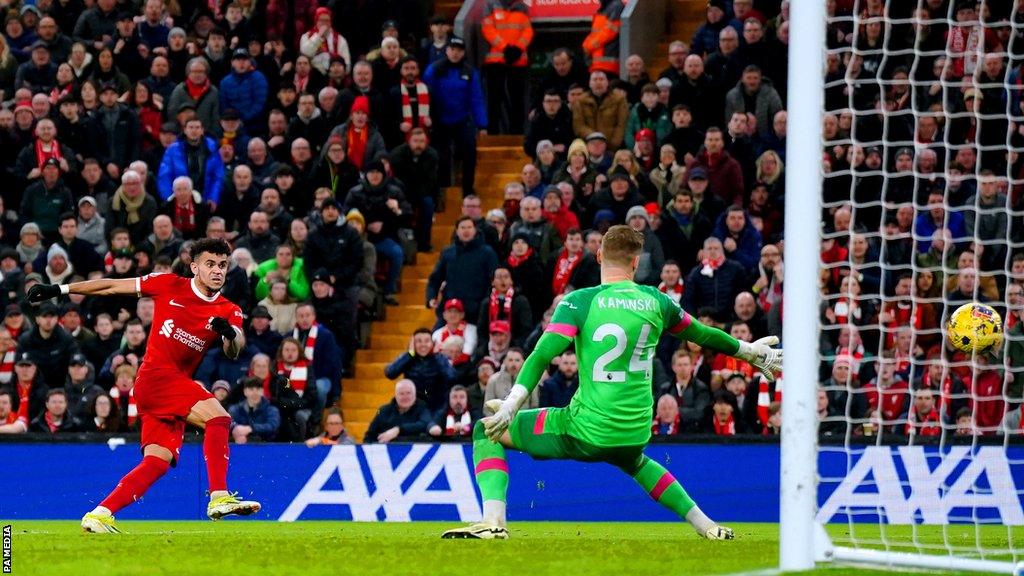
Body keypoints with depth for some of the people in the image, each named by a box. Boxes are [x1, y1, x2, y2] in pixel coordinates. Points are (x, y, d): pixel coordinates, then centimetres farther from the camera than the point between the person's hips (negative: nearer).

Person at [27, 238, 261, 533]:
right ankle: (219, 497, -33)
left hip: (175, 389, 6)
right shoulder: (170, 286, 0)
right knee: (218, 416, -24)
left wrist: (231, 334, -35)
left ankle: (99, 515, 0)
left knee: (159, 461, -4)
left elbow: (234, 351, -11)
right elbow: (113, 286, 6)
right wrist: (59, 289, 6)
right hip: (156, 374, -6)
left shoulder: (229, 312, 8)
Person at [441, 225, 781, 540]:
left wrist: (510, 407, -19)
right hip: (636, 435, 5)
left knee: (485, 432, 9)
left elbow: (543, 355, -16)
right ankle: (706, 526, 35)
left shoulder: (581, 301, -5)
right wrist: (750, 352, 38)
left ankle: (493, 521, -9)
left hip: (586, 432, -5)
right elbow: (701, 334, 21)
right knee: (634, 462, 42)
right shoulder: (655, 301, 6)